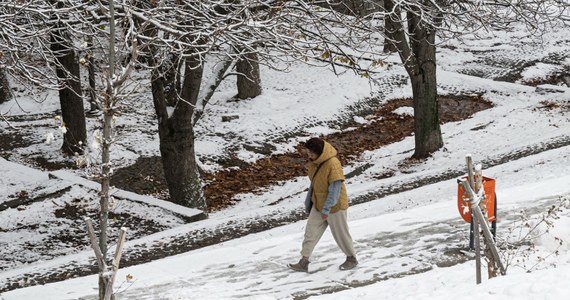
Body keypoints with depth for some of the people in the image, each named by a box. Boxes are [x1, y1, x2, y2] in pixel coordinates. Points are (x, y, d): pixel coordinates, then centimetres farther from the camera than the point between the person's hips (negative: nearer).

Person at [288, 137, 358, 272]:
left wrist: (326, 209, -24)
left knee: (340, 234, 9)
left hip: (334, 206, -7)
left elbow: (335, 189, -25)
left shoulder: (333, 164, -26)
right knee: (311, 232, 1)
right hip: (318, 205, 7)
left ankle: (352, 258, 28)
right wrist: (308, 202, 14)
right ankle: (304, 262, 3)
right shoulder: (313, 162, -1)